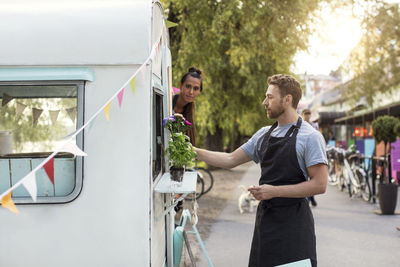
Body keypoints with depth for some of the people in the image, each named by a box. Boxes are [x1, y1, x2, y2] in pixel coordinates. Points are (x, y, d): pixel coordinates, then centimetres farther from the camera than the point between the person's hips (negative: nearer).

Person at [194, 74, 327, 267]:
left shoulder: (310, 137, -9)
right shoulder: (264, 135, 13)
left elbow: (319, 184, -14)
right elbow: (231, 160, 17)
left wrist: (274, 191, -16)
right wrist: (194, 151, 10)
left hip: (293, 223, -6)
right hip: (265, 218, 6)